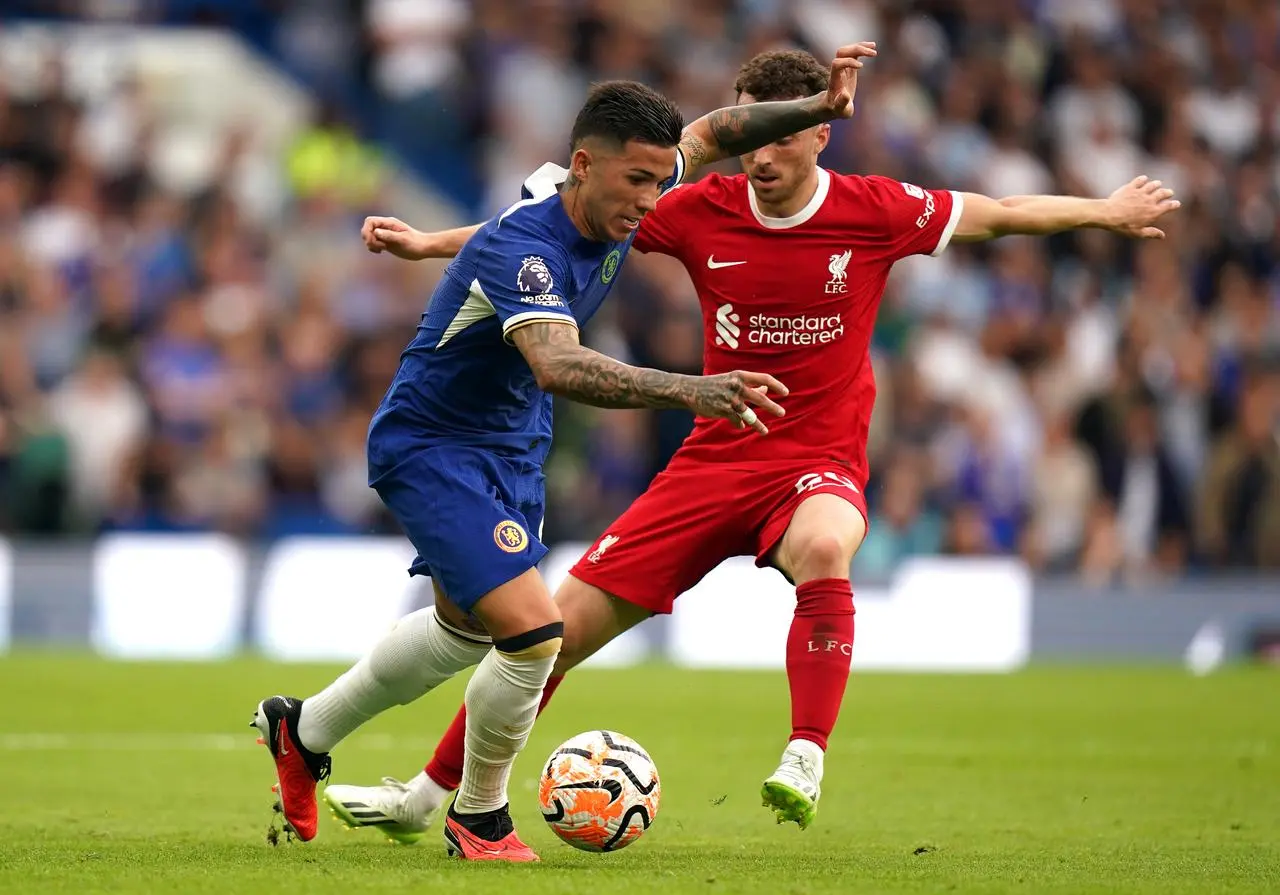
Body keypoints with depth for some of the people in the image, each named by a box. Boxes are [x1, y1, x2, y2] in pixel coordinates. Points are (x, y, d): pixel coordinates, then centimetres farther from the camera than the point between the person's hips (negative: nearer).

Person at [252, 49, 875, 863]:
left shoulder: (618, 213, -10)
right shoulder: (518, 247, -34)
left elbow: (709, 134, 8)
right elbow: (557, 366, -51)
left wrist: (813, 109, -9)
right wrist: (690, 392, -61)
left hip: (512, 448, 9)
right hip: (430, 449, -9)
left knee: (466, 629, 26)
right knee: (532, 631, -20)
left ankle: (303, 732, 48)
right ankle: (479, 819, 4)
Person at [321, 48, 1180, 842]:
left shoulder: (875, 212, -8)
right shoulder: (704, 210, -4)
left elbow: (994, 214, 8)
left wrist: (1108, 212, 12)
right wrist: (433, 242, 5)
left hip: (819, 463, -3)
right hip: (715, 458, 3)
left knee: (823, 547, -42)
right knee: (563, 622, -1)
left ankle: (806, 763, -37)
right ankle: (429, 795, 14)